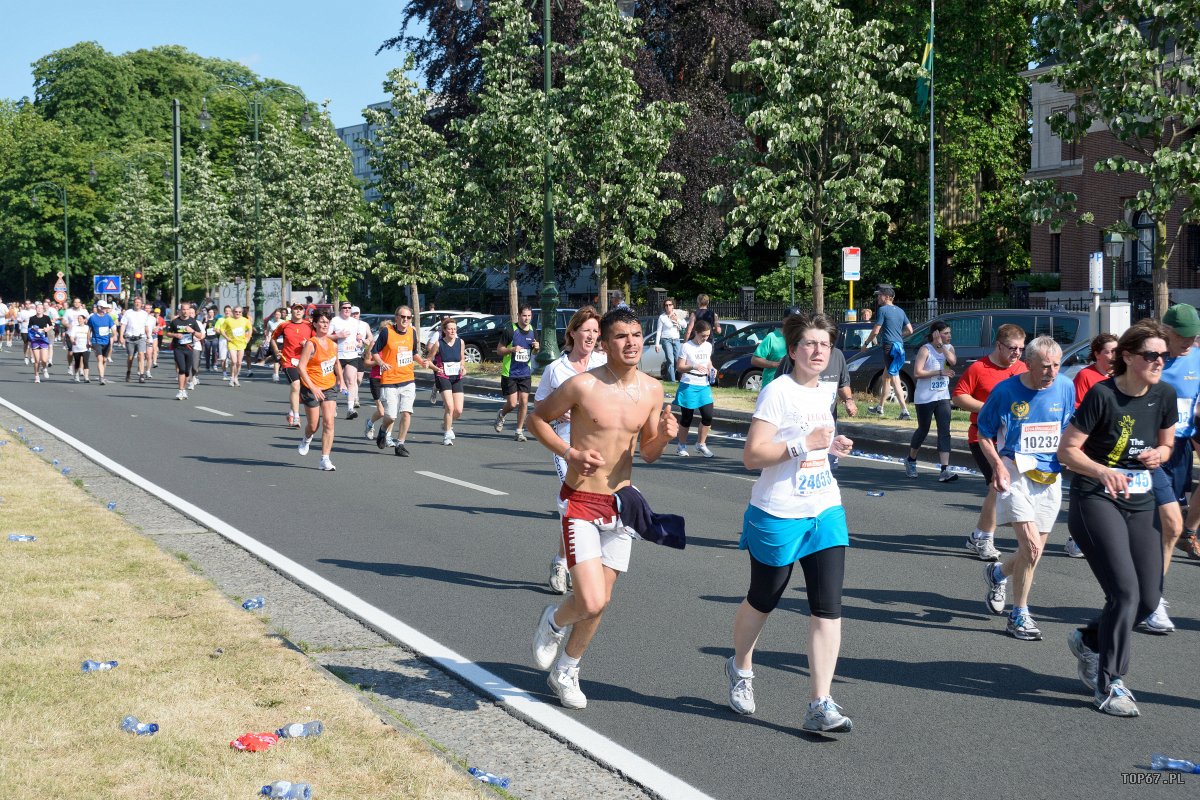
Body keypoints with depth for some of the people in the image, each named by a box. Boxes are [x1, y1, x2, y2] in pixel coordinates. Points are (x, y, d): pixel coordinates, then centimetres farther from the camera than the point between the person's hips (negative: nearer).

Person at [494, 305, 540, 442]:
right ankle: (501, 415, 30)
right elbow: (499, 349, -6)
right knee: (512, 403, -3)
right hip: (509, 373, -4)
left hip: (525, 373, 4)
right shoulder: (510, 331, -9)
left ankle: (519, 431, 10)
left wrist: (537, 348, -4)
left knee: (524, 402, -1)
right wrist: (511, 349, -23)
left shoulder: (533, 332, 7)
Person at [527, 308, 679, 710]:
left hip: (621, 503, 5)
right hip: (581, 503, -5)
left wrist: (664, 435, -11)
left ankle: (565, 672, 36)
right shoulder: (582, 386, -14)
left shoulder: (653, 390, 1)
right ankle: (554, 621, 21)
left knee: (601, 601, 13)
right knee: (591, 602, -16)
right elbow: (537, 418, 0)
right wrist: (569, 453, -14)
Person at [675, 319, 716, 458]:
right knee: (686, 417, 3)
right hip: (689, 386, -5)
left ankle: (701, 444, 14)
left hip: (704, 385, 5)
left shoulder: (708, 346, 9)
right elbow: (679, 367, -10)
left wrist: (711, 369, 5)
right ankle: (682, 446, 17)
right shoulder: (687, 347, -9)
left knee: (708, 416, -3)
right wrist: (694, 366, -25)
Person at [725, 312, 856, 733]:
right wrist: (804, 444, -23)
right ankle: (740, 668, 42)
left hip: (825, 512, 6)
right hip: (779, 515, -6)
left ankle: (820, 705, -2)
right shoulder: (777, 391, -13)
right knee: (762, 601, 13)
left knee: (828, 608, -5)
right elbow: (752, 455, -19)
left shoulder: (824, 393, 10)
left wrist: (833, 445, 7)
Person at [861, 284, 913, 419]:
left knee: (895, 379, -11)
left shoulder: (883, 310, -7)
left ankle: (904, 411, -19)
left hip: (889, 346, -8)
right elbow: (910, 330, 15)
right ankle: (880, 408, 28)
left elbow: (875, 331, -9)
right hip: (900, 346, 8)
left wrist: (866, 344, 5)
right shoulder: (900, 311, 15)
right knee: (886, 377, 17)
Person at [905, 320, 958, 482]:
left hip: (943, 397, 5)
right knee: (923, 430, 9)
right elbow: (917, 372, -19)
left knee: (944, 432, -6)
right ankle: (911, 460, 33)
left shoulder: (949, 347, 6)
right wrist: (940, 372, -19)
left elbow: (953, 361, -15)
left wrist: (941, 345, -17)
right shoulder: (925, 349, -10)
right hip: (925, 398, -4)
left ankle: (945, 470, -11)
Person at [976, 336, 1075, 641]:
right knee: (1031, 547, -17)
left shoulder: (1065, 388, 0)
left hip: (1050, 476, 5)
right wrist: (997, 465, -14)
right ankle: (1019, 616, 0)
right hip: (1016, 473, -5)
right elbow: (984, 433, 0)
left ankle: (997, 573, 43)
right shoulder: (1006, 391, -10)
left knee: (1033, 552, 10)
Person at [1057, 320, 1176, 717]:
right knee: (1125, 592, -16)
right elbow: (1067, 450, -12)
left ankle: (1089, 640, 32)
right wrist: (1103, 471, -29)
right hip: (1095, 501, -6)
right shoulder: (1103, 395, -15)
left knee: (1149, 599, 5)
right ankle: (1109, 684, -3)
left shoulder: (1164, 395, 1)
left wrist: (1159, 454, -8)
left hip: (1140, 505, 6)